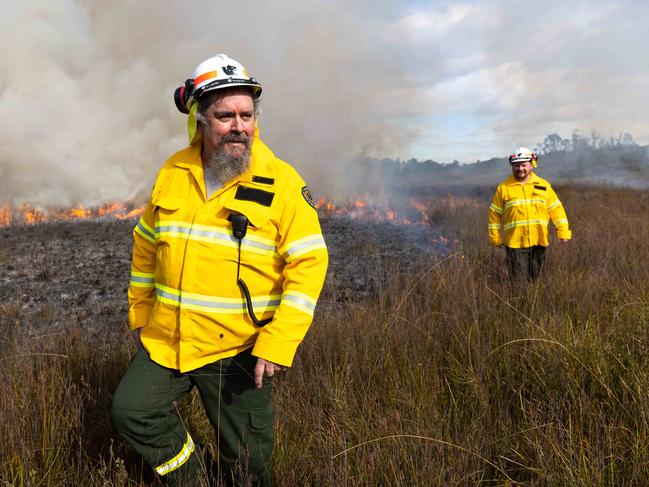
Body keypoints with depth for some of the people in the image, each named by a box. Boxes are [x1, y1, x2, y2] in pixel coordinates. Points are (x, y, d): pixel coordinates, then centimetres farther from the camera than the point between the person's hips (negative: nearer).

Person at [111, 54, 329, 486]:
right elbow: (147, 247, 14)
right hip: (166, 340, 4)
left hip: (239, 348, -4)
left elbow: (309, 263, -15)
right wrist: (140, 312, 18)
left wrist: (278, 344, -21)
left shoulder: (282, 182, -12)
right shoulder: (173, 173, 2)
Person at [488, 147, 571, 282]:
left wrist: (563, 231, 2)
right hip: (515, 241, -2)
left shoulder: (543, 185, 9)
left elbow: (556, 209, 10)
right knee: (518, 280, -5)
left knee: (535, 278, 13)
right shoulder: (504, 187, 3)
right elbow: (495, 213, 7)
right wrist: (495, 238, 5)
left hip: (538, 240, 3)